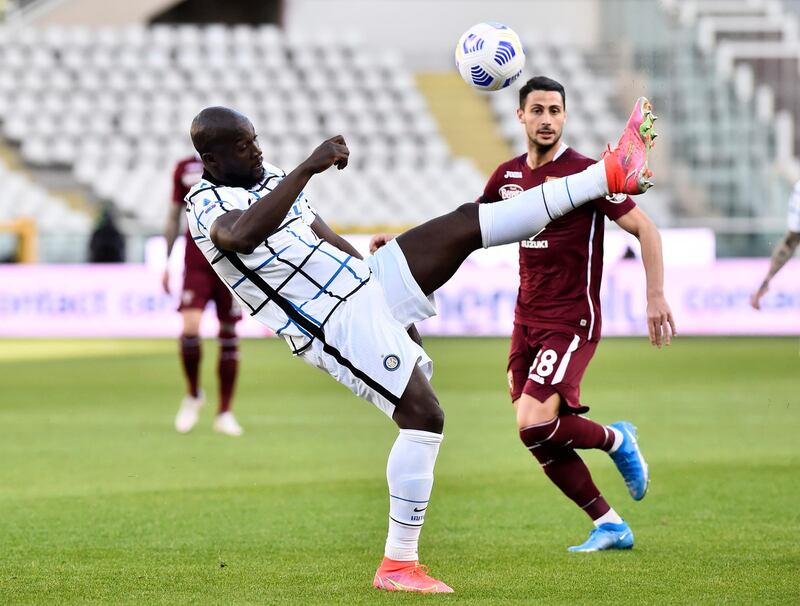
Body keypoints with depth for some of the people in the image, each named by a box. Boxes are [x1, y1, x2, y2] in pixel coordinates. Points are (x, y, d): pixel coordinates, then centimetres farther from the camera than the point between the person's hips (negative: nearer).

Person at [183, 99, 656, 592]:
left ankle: (611, 175, -5)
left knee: (467, 225, -3)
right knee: (423, 416, -16)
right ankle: (398, 565, -10)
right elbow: (243, 237, -38)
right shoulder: (206, 206, -14)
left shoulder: (271, 178, 15)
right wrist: (308, 168, -44)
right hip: (336, 325, -8)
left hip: (367, 280, 8)